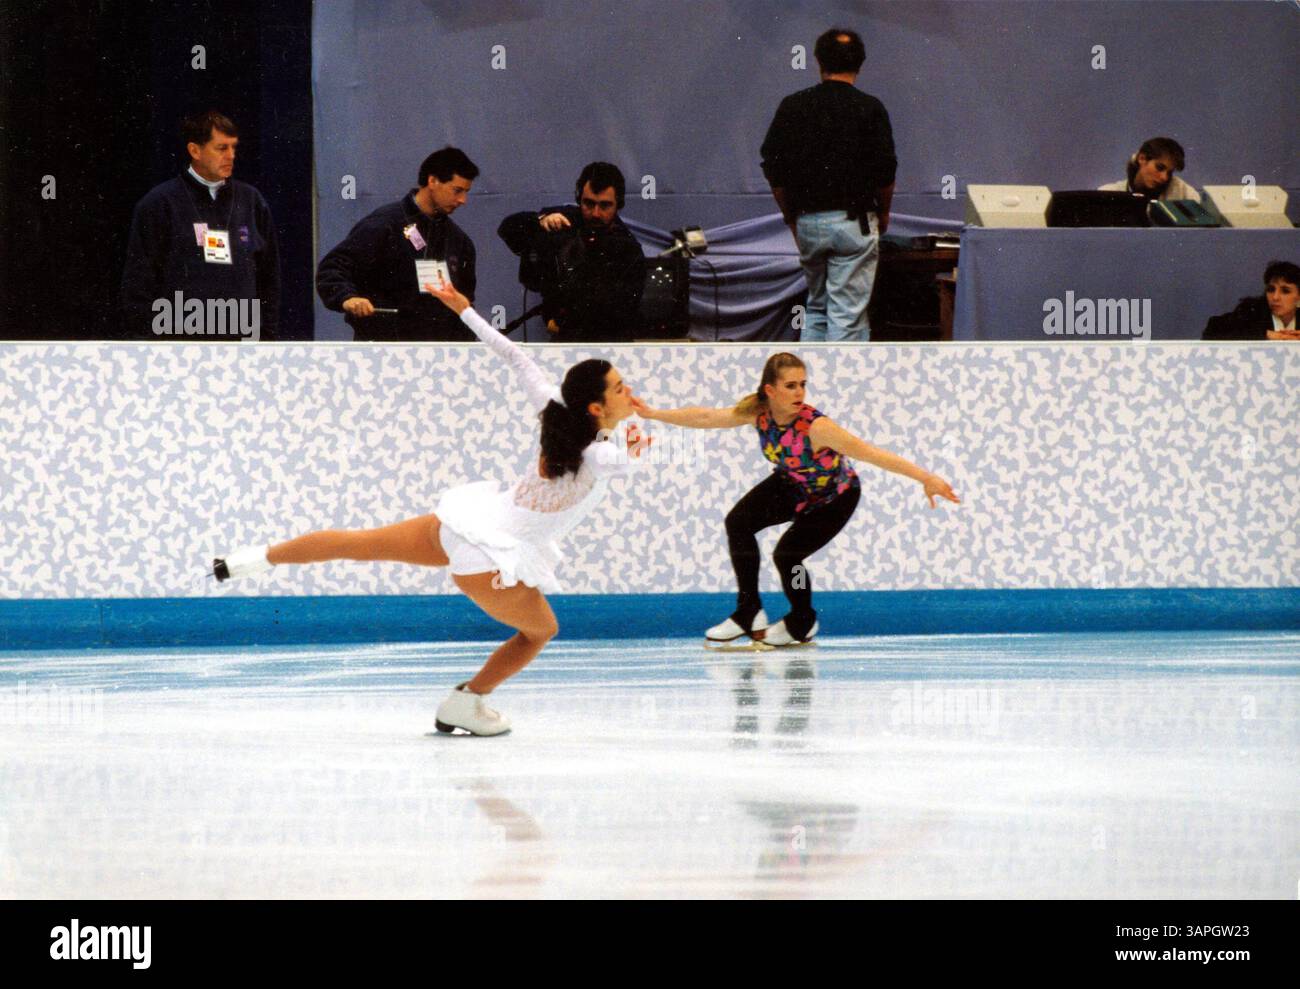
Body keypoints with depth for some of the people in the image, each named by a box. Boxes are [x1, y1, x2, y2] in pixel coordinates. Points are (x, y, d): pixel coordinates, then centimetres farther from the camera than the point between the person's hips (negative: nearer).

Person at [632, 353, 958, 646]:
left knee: (786, 555, -16)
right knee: (738, 522, -11)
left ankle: (803, 625, 15)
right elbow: (705, 418, -10)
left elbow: (872, 454, -42)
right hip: (791, 486, 6)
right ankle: (749, 614, 6)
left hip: (833, 496, -6)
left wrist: (927, 479, -48)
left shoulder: (814, 426, -38)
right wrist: (653, 414, -7)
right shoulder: (758, 412, -22)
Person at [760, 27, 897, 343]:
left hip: (807, 221, 4)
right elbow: (884, 171, -8)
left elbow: (773, 170, 3)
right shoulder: (869, 109, -7)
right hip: (853, 220, -4)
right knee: (847, 314, -2)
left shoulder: (792, 106, 3)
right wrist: (883, 213, 10)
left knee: (816, 307, 19)